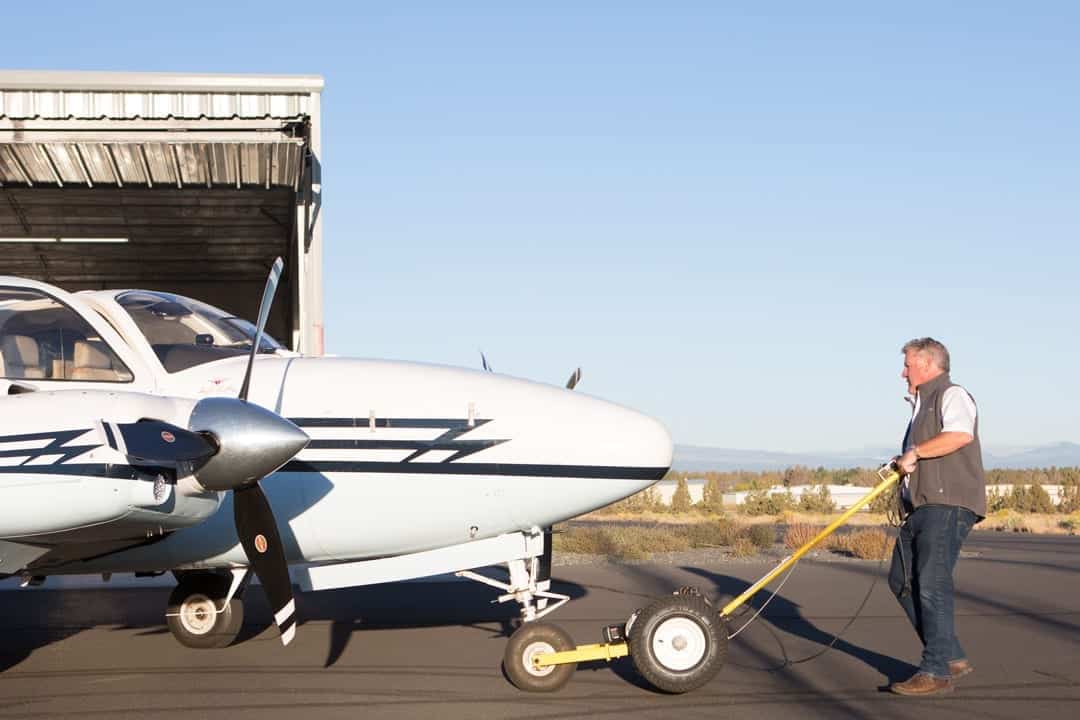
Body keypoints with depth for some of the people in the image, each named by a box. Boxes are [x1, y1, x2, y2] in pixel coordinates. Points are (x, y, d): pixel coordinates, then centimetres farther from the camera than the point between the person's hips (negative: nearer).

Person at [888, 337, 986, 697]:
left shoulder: (951, 395, -3)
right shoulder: (923, 405, 27)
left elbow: (960, 434, -24)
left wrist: (914, 452, -17)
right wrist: (904, 464, 10)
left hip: (948, 505, -11)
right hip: (922, 506, 11)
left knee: (932, 583, -14)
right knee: (902, 580, 9)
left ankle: (937, 671, -11)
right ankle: (953, 657, 14)